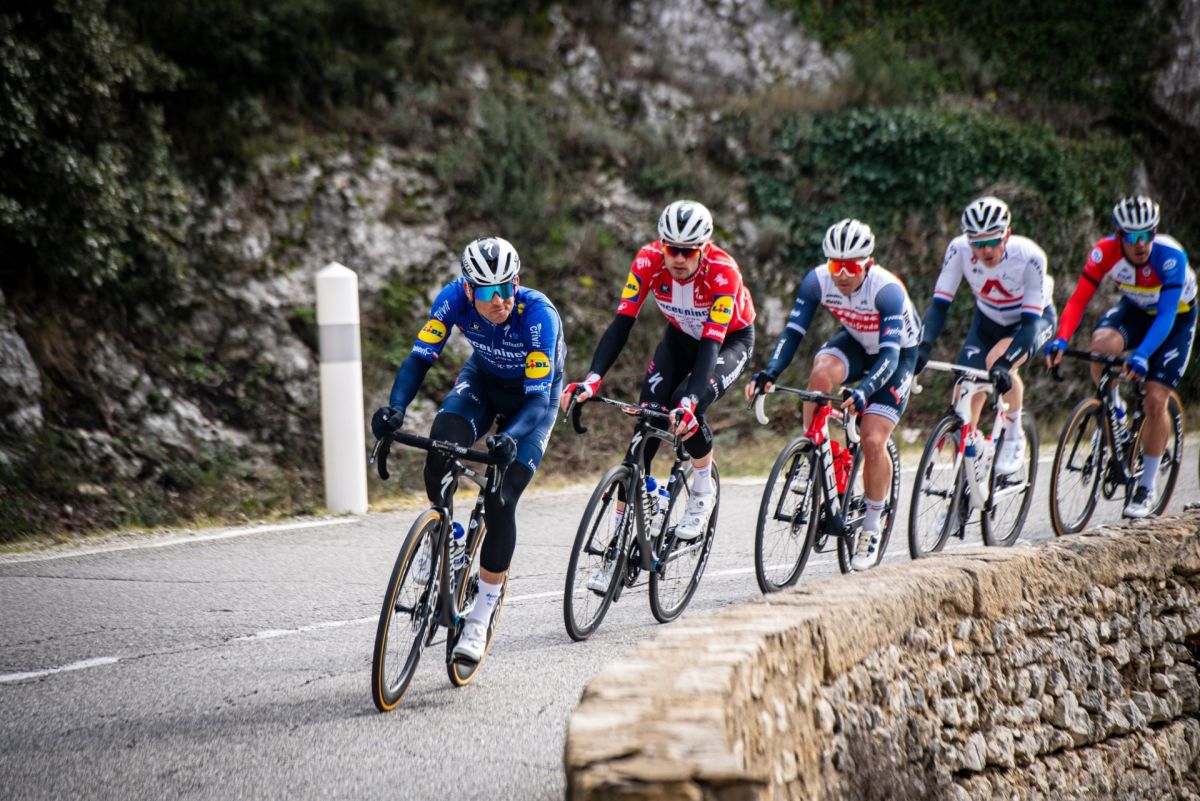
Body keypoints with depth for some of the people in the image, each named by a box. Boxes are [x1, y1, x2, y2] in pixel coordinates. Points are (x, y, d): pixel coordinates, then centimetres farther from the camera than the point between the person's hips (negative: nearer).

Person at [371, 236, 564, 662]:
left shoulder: (538, 315, -37)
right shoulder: (454, 298, -28)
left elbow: (538, 398, -37)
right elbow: (420, 357, -27)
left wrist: (510, 437, -56)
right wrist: (394, 408, -45)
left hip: (533, 393, -3)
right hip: (483, 376, 3)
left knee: (500, 502, -15)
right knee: (443, 439, -30)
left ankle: (480, 619, -3)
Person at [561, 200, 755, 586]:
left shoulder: (722, 272, -35)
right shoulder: (649, 260, -26)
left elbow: (711, 345, -39)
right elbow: (622, 322, -30)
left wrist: (688, 402, -53)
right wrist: (592, 379, -43)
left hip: (731, 340, -3)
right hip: (682, 335, 4)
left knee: (686, 410, -30)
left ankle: (703, 490, 0)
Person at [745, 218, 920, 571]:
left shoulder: (887, 289, -35)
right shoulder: (818, 280, -23)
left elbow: (889, 355, -40)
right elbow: (792, 332, -23)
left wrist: (863, 392, -57)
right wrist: (769, 373, -40)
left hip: (898, 354, -3)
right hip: (856, 343, 3)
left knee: (872, 442, -16)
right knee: (821, 373, -33)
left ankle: (871, 529, 5)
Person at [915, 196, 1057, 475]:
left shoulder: (1029, 256, -35)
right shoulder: (959, 250, -27)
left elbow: (1031, 321, -35)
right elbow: (939, 303, -25)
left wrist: (1005, 361, -50)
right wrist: (923, 347, -41)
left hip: (1035, 318, -4)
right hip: (988, 320, 4)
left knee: (999, 361, -33)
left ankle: (1014, 438, -10)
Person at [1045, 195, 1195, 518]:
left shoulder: (1171, 256, -35)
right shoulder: (1106, 252, -28)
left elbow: (1166, 315, -40)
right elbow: (1078, 299, -29)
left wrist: (1142, 355, -55)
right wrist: (1062, 340, -46)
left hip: (1177, 318, -2)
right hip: (1135, 309, 2)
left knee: (1156, 398, -13)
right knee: (1102, 343, -32)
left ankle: (1147, 487, 4)